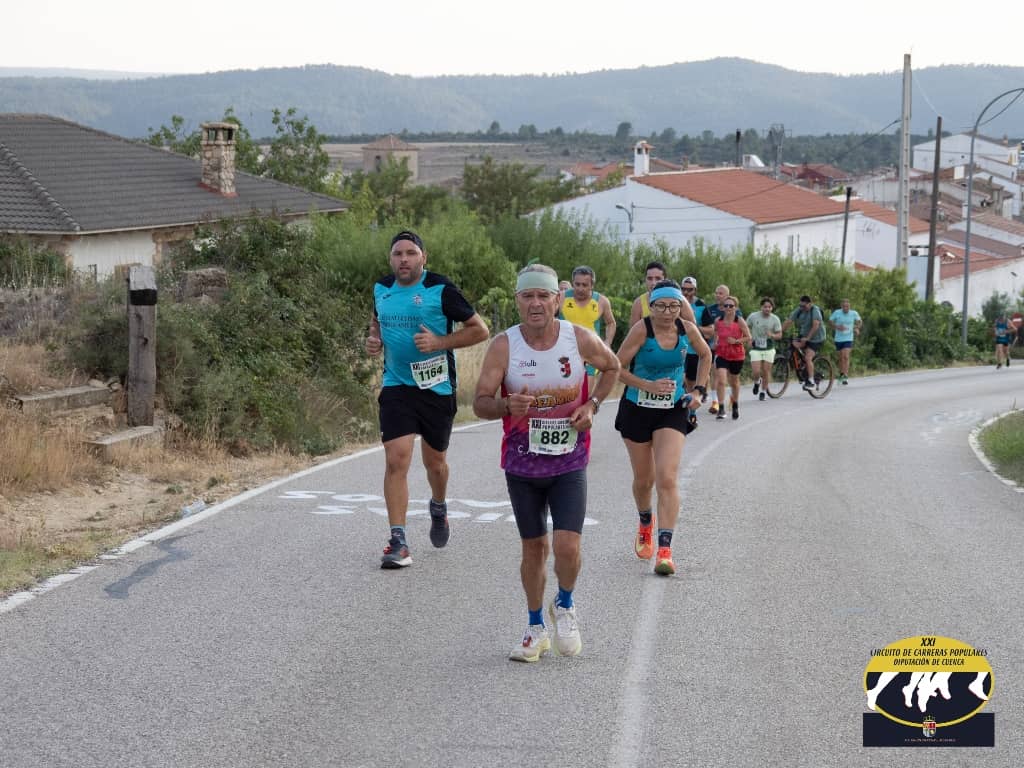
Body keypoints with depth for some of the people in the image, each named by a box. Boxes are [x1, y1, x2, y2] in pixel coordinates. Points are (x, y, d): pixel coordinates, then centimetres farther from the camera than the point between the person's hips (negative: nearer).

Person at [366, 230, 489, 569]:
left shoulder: (440, 289, -10)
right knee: (396, 459, -12)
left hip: (437, 387, -2)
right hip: (397, 386, 2)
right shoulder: (381, 289, 4)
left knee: (434, 461, 14)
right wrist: (374, 339, 2)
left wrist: (439, 342, -19)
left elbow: (479, 330, -7)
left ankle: (439, 508, 47)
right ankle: (398, 543, -10)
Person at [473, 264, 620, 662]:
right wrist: (508, 407, -33)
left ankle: (564, 607, 19)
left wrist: (592, 405, -4)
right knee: (534, 547, 10)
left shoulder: (581, 340, -10)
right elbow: (480, 403, -11)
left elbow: (612, 366, 11)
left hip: (569, 463, -1)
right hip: (522, 464, 1)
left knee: (567, 547, -12)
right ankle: (536, 628, 29)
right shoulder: (503, 346, -12)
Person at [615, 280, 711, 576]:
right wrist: (649, 386, -25)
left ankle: (665, 550, -16)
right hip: (637, 409, -1)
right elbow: (617, 368, -14)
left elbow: (705, 355, 14)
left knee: (667, 479, -15)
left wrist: (698, 391, 5)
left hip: (673, 410, 1)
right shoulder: (641, 329, -16)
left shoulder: (687, 329, -7)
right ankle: (645, 524, 46)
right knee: (644, 479, 13)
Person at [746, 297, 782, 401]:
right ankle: (757, 382, 24)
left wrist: (772, 335, -23)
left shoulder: (775, 319, -5)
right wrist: (749, 339, -7)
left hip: (769, 349, 1)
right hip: (755, 348, -1)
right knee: (756, 372, -11)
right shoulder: (753, 317, -6)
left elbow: (779, 335, -1)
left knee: (766, 372, 3)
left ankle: (762, 392, 21)